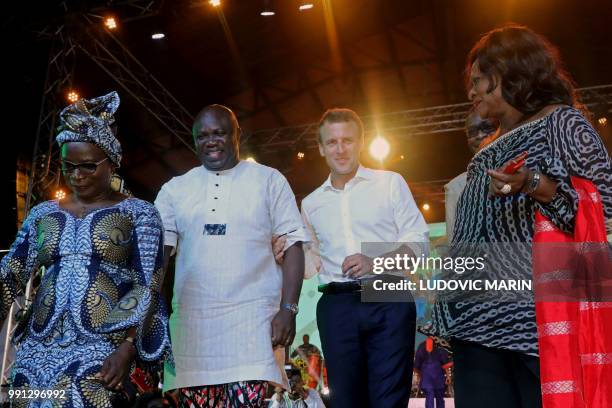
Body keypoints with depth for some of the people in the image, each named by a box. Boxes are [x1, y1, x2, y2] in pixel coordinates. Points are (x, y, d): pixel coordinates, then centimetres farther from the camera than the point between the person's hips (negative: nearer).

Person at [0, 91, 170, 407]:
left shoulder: (138, 213, 4)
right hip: (36, 347, 5)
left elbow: (147, 286, -4)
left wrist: (127, 346, -15)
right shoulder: (42, 214, 16)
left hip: (104, 347, -4)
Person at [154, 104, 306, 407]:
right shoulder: (174, 189, 13)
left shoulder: (269, 180, 7)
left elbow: (292, 246, 3)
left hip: (252, 316, -2)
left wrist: (288, 309, -7)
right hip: (191, 320, 3)